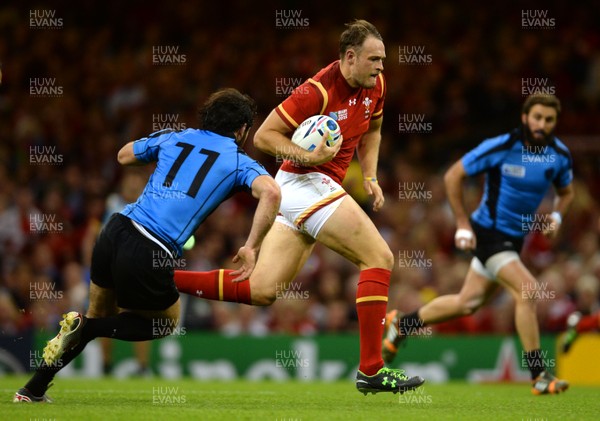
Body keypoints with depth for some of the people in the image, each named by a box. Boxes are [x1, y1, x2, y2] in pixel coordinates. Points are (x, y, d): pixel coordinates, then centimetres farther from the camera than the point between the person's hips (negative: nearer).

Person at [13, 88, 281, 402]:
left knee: (101, 316, 27)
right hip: (151, 255, -5)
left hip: (116, 229, 5)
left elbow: (124, 155, 34)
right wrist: (251, 247, -10)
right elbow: (271, 192, -13)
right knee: (167, 322, 24)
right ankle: (85, 328, 1)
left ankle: (33, 389, 23)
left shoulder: (174, 137, 19)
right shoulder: (240, 162, 7)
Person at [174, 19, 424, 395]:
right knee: (380, 257, -14)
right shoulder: (319, 90, -19)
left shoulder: (375, 85, 6)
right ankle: (371, 369, -13)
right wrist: (307, 156, -28)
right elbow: (264, 135, -14)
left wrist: (370, 175, 10)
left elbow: (372, 131, 25)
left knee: (260, 291, 6)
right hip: (307, 183, -9)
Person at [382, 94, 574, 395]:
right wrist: (462, 223, -13)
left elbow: (566, 192, 16)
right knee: (526, 289, -23)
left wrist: (556, 216, -5)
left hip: (515, 238, 7)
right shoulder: (500, 147, -19)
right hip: (488, 232, -7)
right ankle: (539, 376, -17)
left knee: (468, 303, 15)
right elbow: (453, 175, -10)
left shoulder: (560, 155, -4)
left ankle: (400, 325, 36)